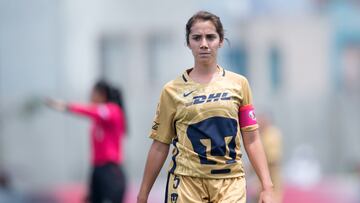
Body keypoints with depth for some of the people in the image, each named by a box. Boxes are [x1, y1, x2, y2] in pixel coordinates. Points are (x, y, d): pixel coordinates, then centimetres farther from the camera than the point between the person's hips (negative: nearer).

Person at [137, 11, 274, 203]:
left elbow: (252, 140, 6)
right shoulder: (172, 90, 3)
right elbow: (160, 146, 7)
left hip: (230, 182, 1)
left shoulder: (239, 84, 6)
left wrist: (267, 187, -1)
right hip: (186, 180, -1)